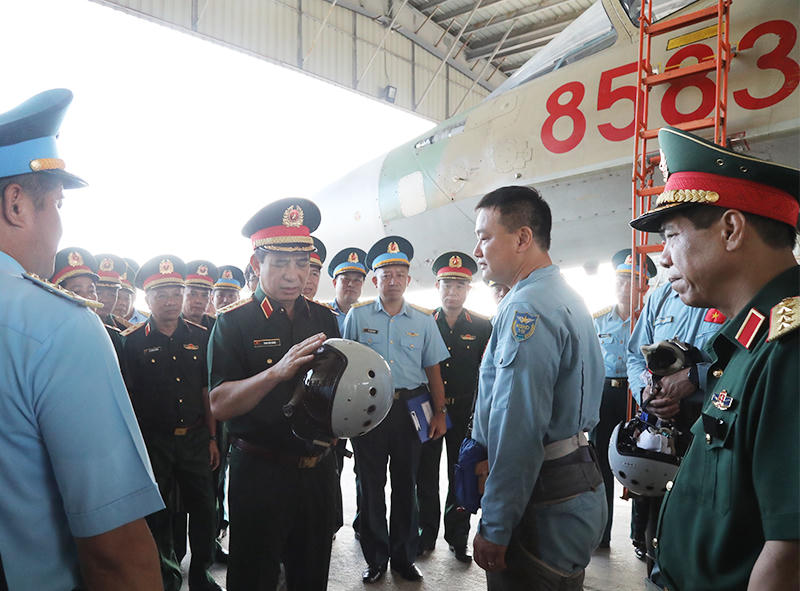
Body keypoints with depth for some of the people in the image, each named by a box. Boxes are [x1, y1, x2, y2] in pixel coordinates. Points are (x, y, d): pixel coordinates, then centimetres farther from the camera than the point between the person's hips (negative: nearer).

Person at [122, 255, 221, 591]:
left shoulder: (200, 337, 4)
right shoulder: (132, 341, -5)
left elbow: (207, 392, 8)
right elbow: (126, 398, -3)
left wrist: (212, 438, 6)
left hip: (195, 438, 3)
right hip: (153, 442, -2)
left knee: (202, 507, 9)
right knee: (157, 511, 11)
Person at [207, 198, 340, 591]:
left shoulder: (324, 319, 5)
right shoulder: (234, 323, -8)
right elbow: (219, 405, -17)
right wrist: (278, 371, -32)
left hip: (318, 468, 5)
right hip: (259, 472, -4)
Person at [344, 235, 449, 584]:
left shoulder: (424, 320, 6)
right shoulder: (357, 316, 3)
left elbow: (433, 371, 9)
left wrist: (439, 414, 3)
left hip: (410, 410, 1)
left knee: (406, 486, 11)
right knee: (371, 486, 8)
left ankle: (404, 558, 28)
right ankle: (375, 559, 25)